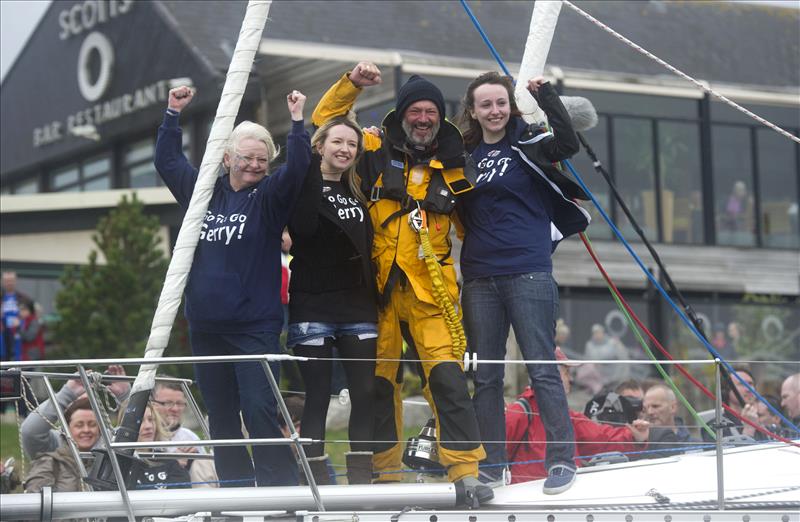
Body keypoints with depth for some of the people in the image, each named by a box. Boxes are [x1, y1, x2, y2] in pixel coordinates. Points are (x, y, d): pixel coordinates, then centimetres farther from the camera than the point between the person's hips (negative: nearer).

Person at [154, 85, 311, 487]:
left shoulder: (269, 197, 0)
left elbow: (297, 168, -17)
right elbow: (167, 160, 22)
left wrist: (297, 122, -22)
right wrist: (173, 114, 19)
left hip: (255, 327, -5)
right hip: (206, 327, 5)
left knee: (258, 409, -13)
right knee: (220, 415, 9)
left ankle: (279, 489, -9)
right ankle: (234, 489, 16)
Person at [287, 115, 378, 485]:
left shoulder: (357, 191, 16)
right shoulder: (305, 186, -2)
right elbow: (303, 228, -20)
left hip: (358, 307, 6)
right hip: (313, 307, -5)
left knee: (366, 392, 2)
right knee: (317, 396, -3)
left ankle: (361, 477, 8)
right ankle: (316, 480, 1)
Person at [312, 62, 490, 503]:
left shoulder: (451, 168, 12)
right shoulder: (377, 153, 7)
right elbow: (326, 123, 11)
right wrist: (351, 84, 0)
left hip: (430, 287, 0)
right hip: (378, 285, 0)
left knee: (447, 375, -12)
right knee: (379, 379, 6)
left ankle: (465, 469, -13)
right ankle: (384, 470, 17)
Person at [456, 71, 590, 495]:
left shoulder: (528, 143, 1)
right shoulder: (465, 154, 14)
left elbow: (568, 143, -19)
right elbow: (460, 213, 24)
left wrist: (545, 95, -23)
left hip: (528, 273, -5)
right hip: (479, 278, 5)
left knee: (541, 369, -4)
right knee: (485, 375, 8)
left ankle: (561, 459, 2)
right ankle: (489, 463, 15)